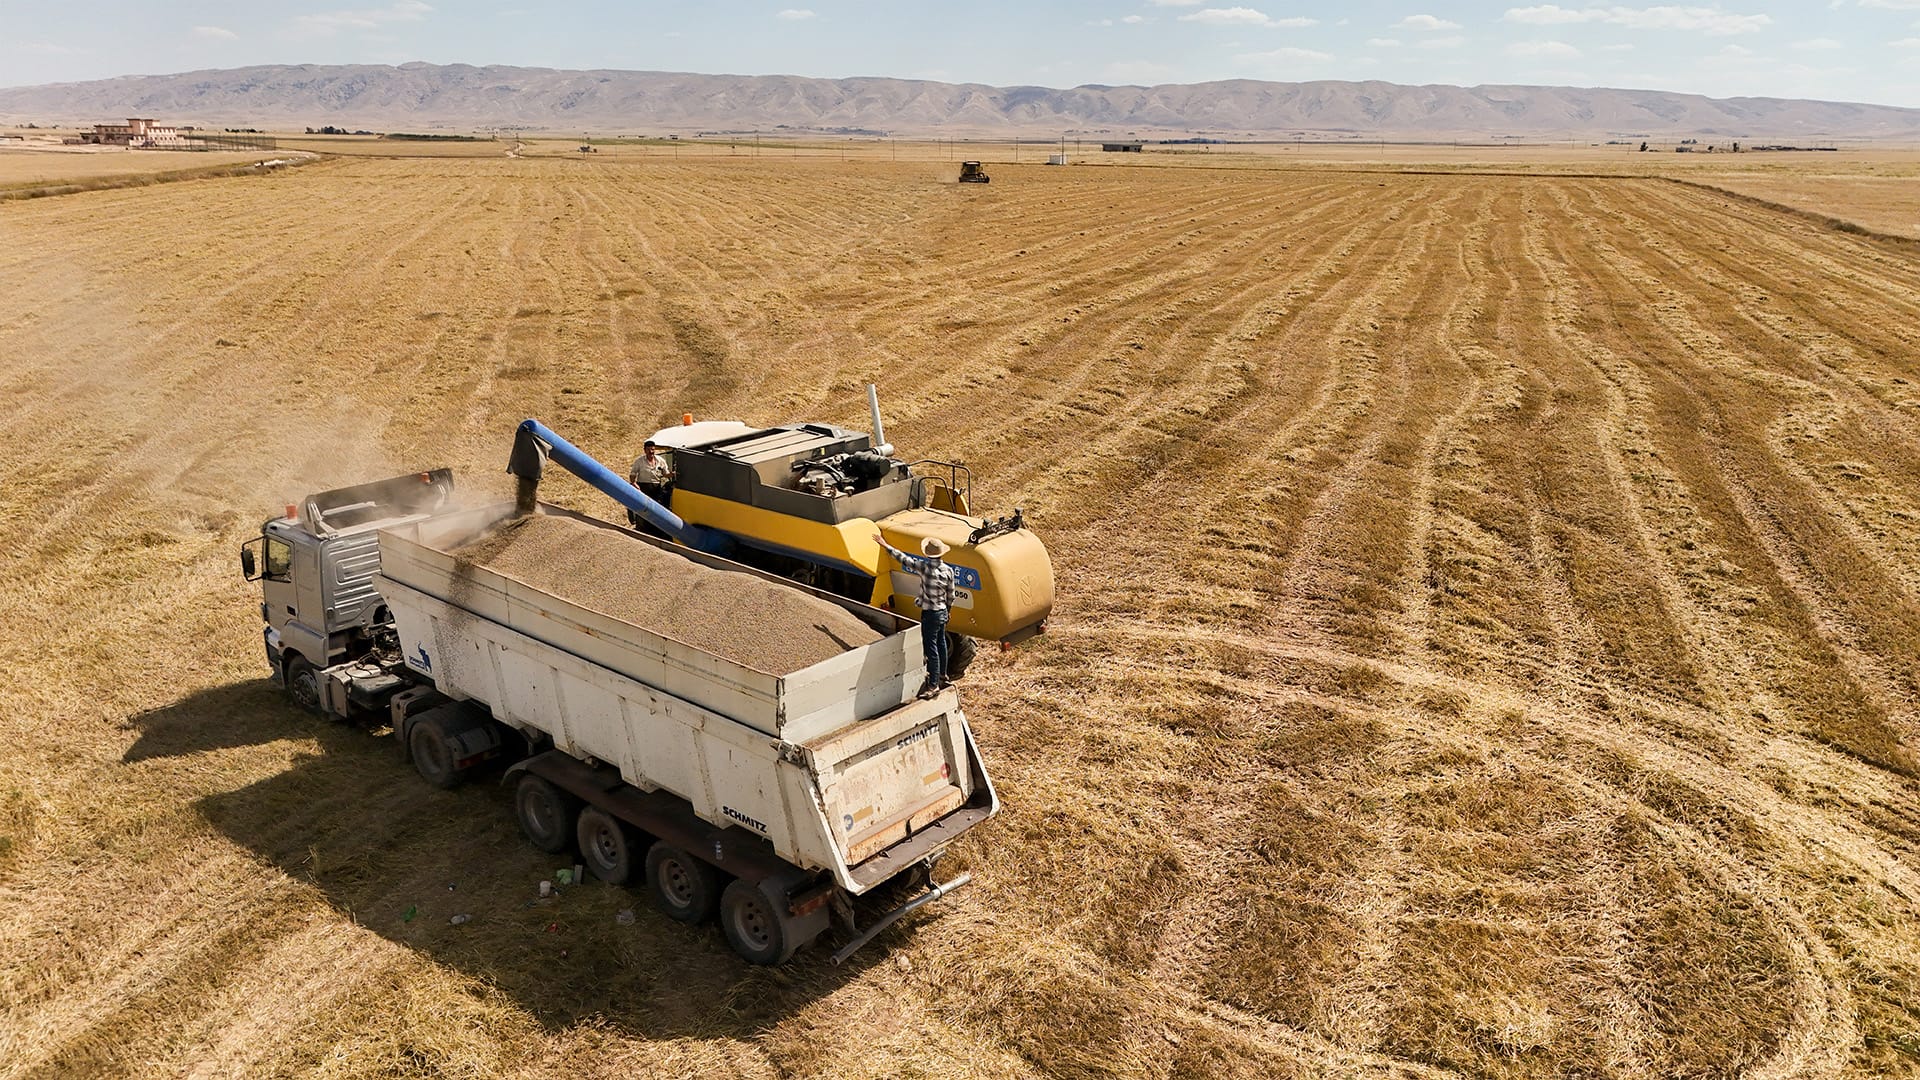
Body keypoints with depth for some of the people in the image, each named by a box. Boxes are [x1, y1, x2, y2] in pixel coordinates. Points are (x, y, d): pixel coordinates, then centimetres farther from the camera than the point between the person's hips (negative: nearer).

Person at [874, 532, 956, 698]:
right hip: (942, 612, 7)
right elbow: (951, 595, 6)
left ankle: (933, 685, 4)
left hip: (930, 614, -7)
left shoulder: (925, 568, -21)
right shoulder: (948, 570, -4)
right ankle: (942, 677, 36)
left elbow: (903, 559, -16)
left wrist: (886, 545, -7)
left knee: (931, 649, -1)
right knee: (941, 645, 21)